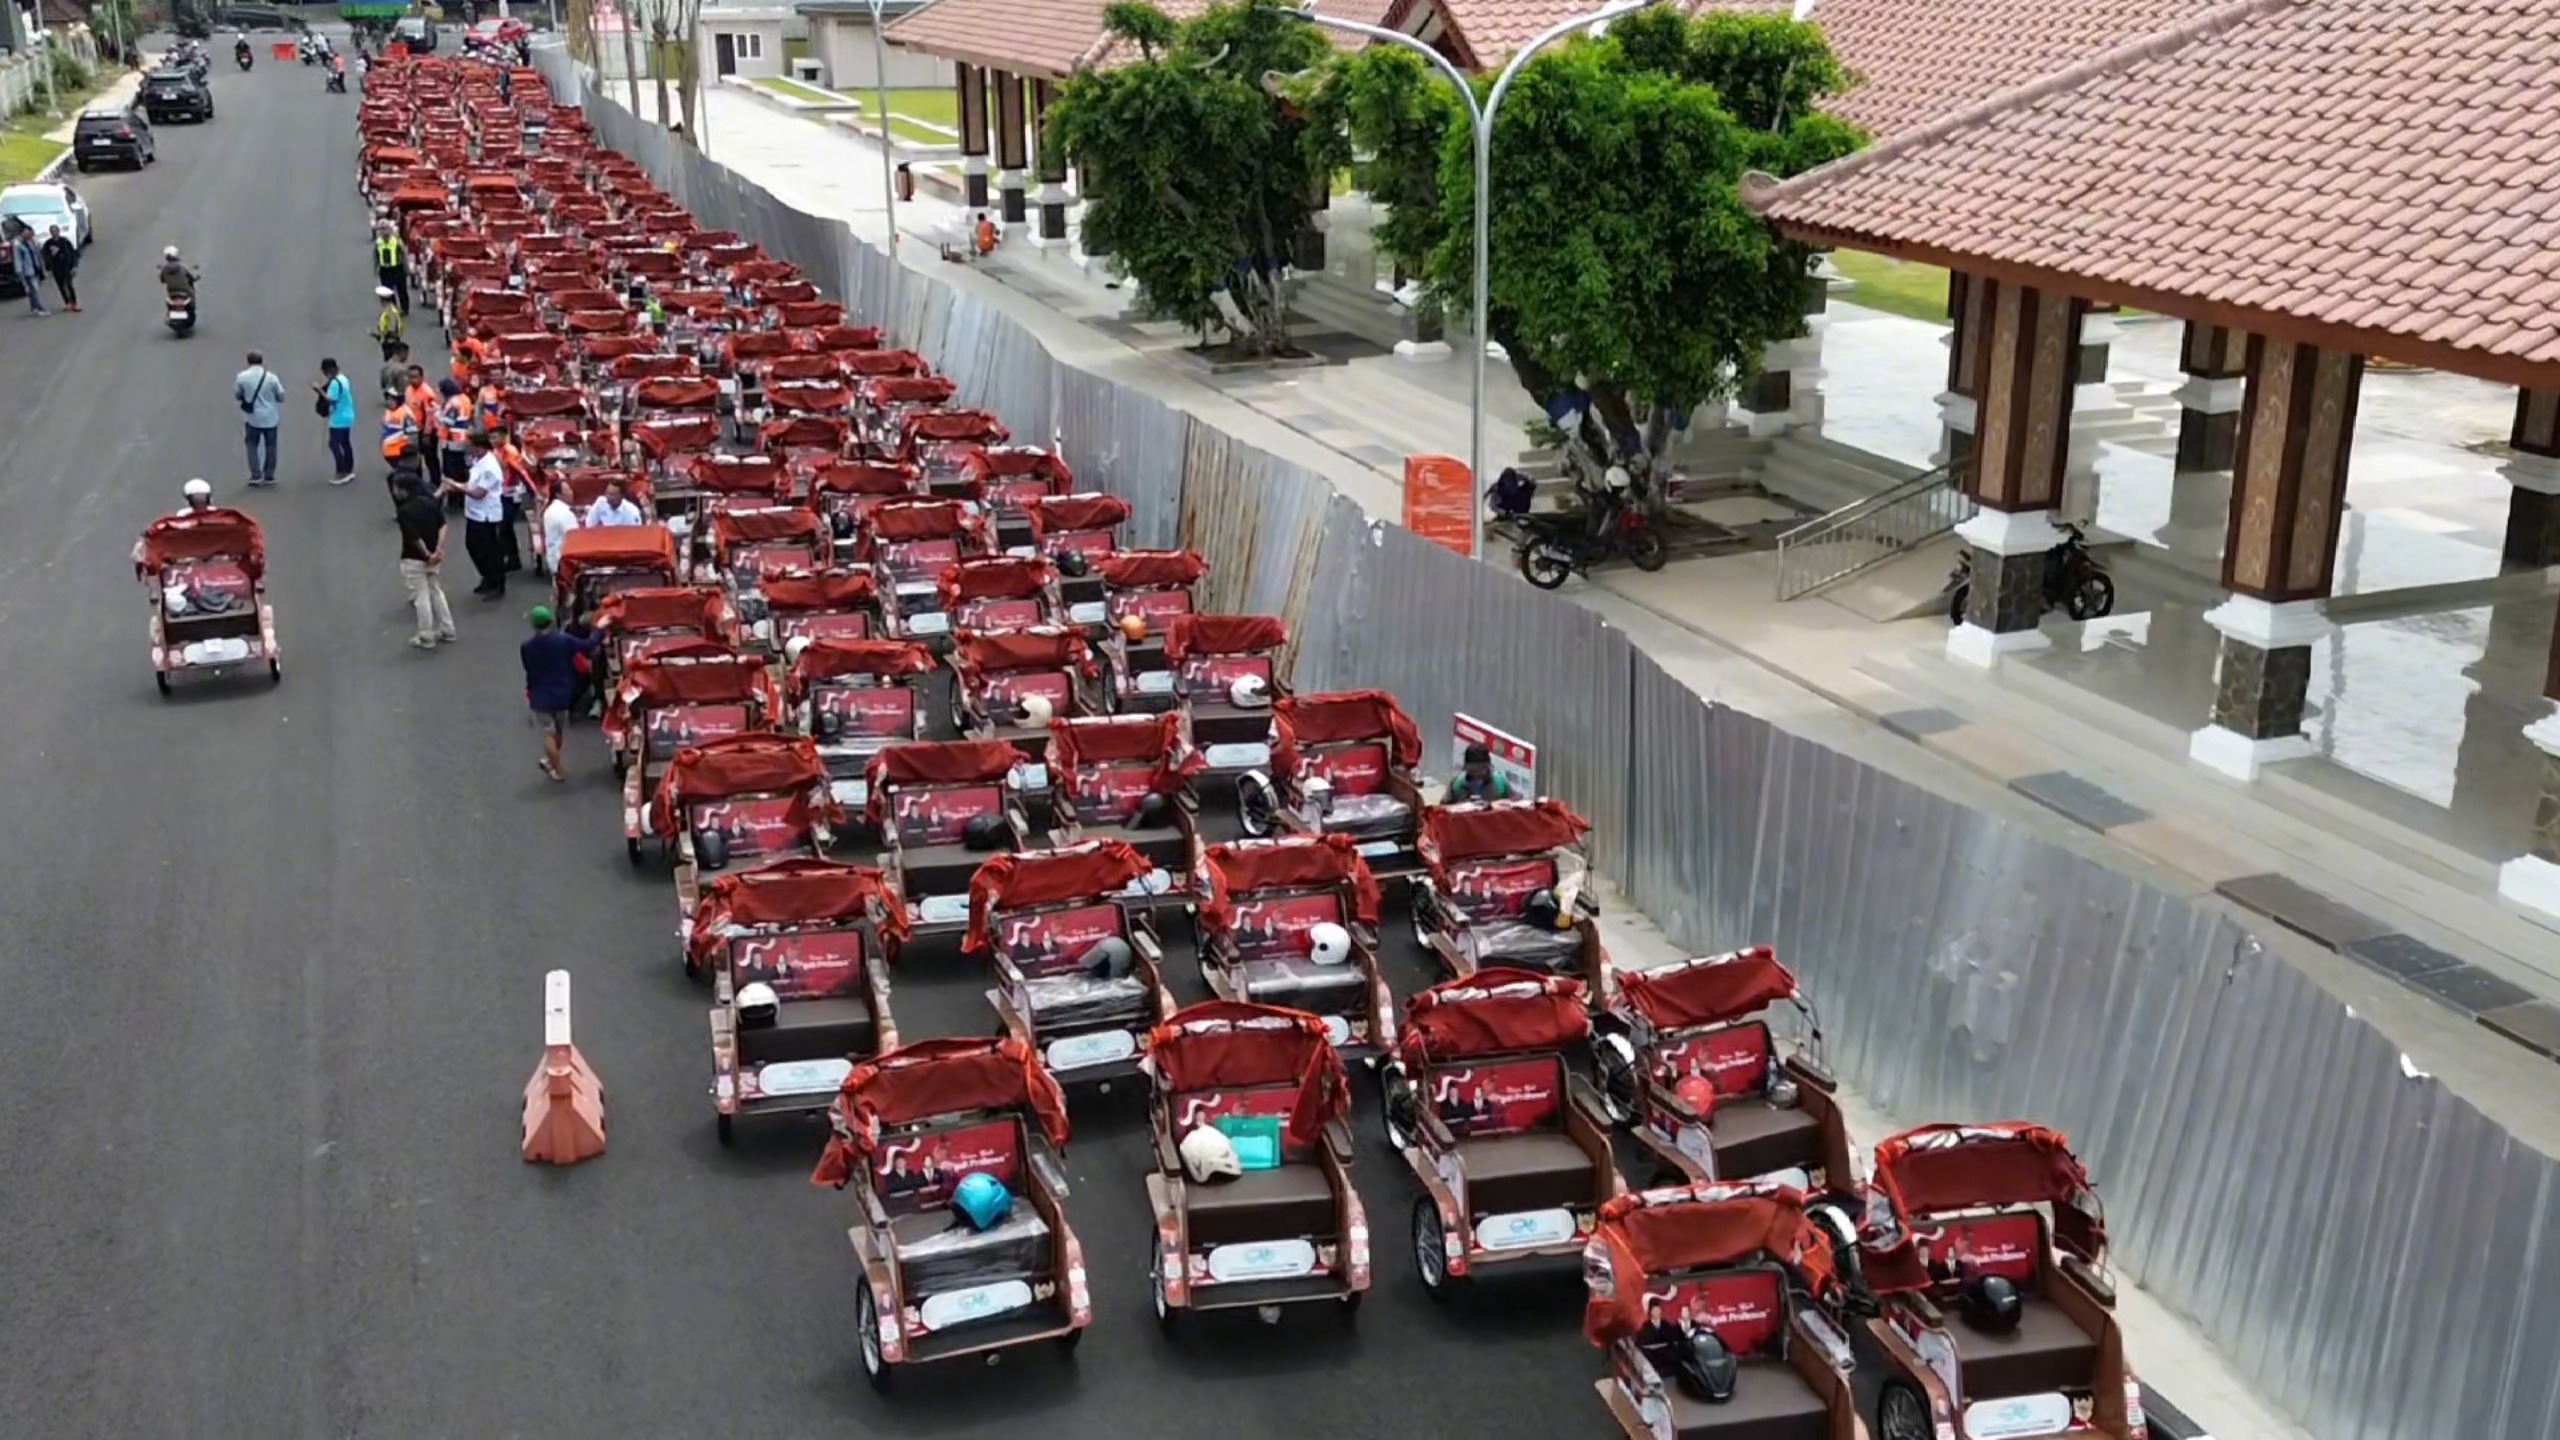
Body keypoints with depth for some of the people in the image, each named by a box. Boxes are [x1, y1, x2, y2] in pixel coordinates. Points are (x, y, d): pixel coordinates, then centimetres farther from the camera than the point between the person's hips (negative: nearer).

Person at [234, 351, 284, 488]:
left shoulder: (241, 377, -9)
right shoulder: (271, 377, -11)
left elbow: (237, 396, 2)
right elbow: (281, 397, -4)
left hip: (252, 418, 0)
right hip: (270, 418, 0)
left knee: (252, 445, 15)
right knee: (270, 446, 11)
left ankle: (256, 475, 6)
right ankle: (269, 476, 14)